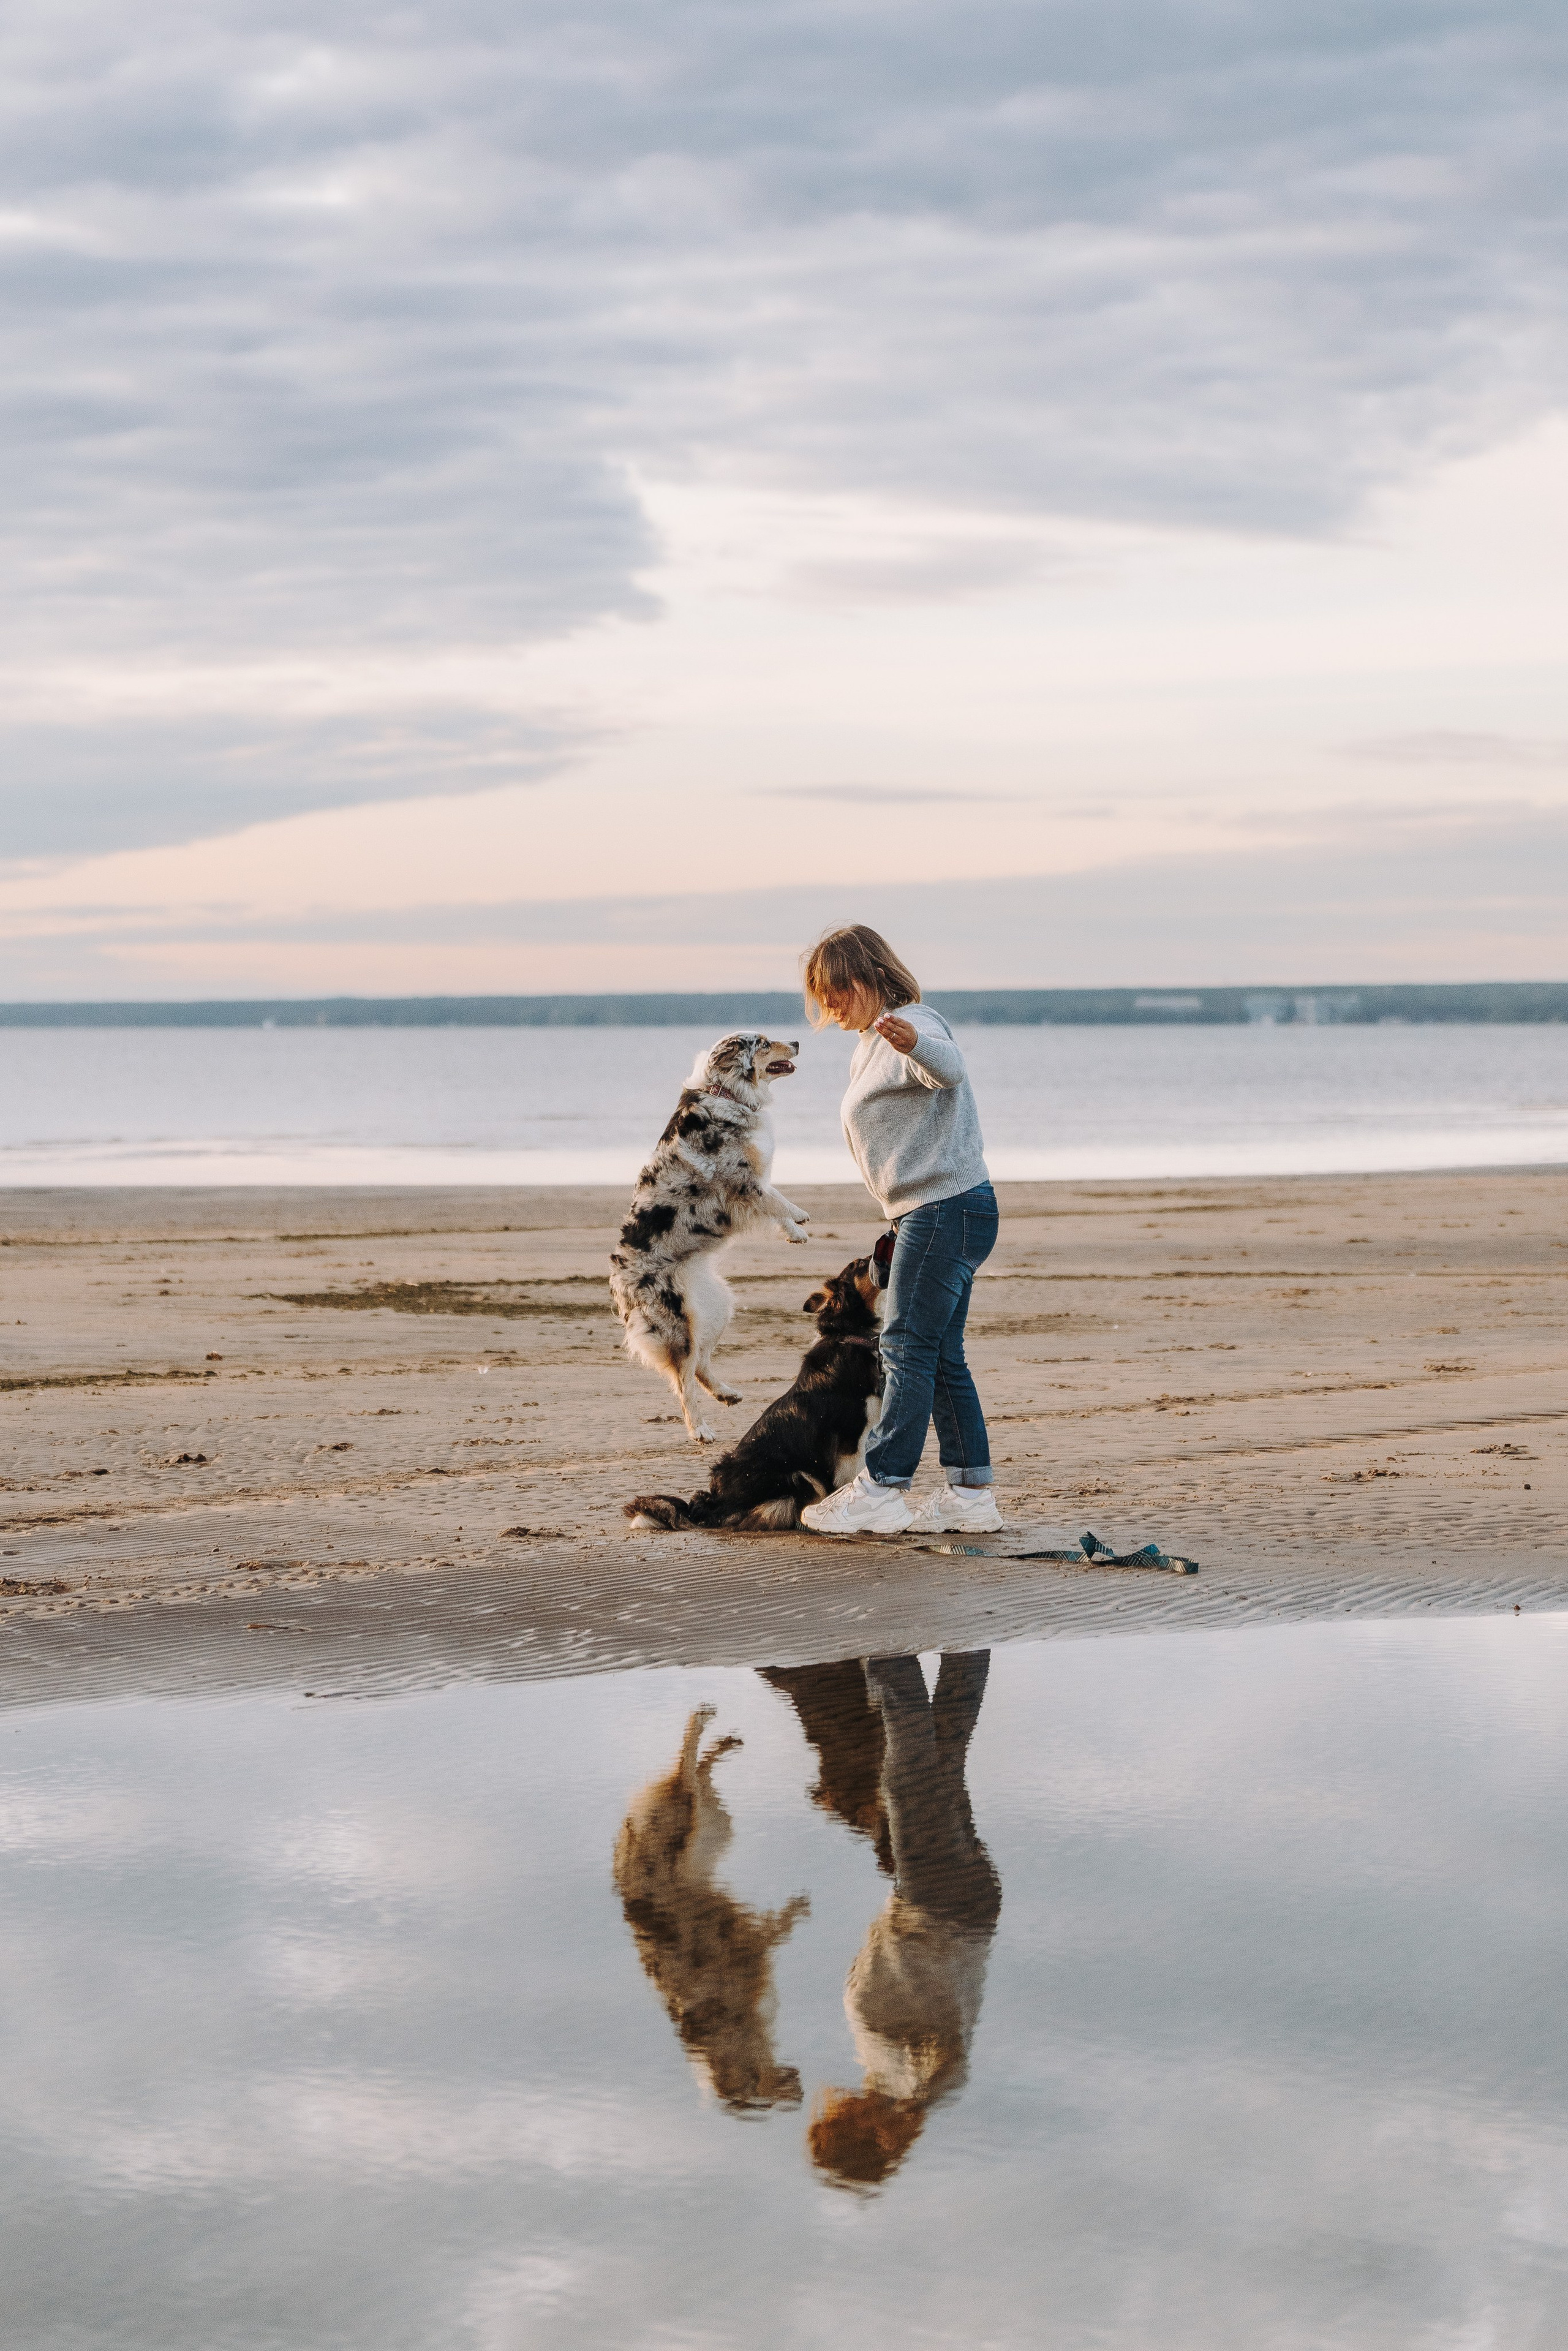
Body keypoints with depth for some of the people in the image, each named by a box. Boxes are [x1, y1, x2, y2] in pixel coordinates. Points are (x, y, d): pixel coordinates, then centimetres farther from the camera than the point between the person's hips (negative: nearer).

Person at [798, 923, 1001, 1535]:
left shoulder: (913, 1023, -12)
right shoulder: (869, 1048, 20)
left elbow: (949, 1068, -35)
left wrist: (916, 1045, -58)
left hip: (946, 1205, -11)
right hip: (931, 1214, 11)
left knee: (908, 1347, -11)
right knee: (940, 1356, 11)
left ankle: (881, 1491, -11)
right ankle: (971, 1493, 13)